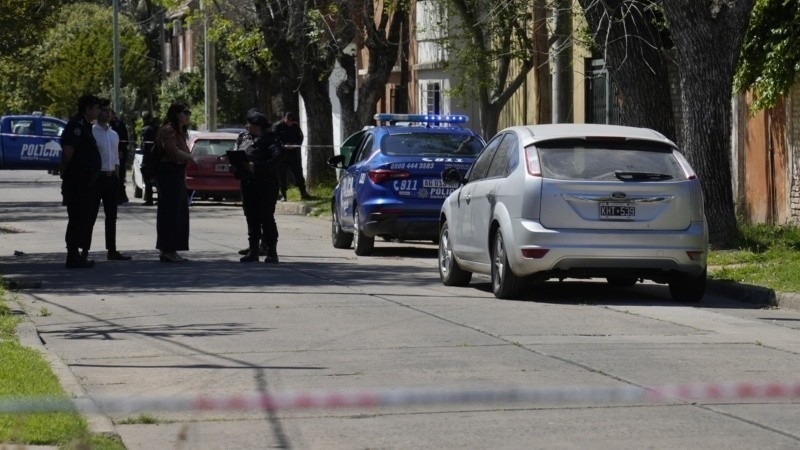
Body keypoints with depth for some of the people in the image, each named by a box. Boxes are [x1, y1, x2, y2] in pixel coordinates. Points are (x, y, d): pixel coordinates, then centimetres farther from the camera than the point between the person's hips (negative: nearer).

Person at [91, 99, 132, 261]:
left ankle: (112, 250, 14)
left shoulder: (114, 135, 15)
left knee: (111, 216, 9)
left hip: (112, 177, 7)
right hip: (97, 176, -7)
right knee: (91, 214, -5)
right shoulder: (91, 133, -7)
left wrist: (116, 178, 12)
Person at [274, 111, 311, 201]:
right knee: (282, 174, 0)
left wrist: (295, 145, -10)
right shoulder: (278, 126, -4)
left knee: (298, 173, 4)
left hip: (294, 152, 3)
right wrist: (284, 145, -22)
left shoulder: (296, 126, 5)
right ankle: (283, 195, 5)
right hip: (283, 153, -3)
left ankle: (303, 193, 9)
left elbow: (300, 137, 10)